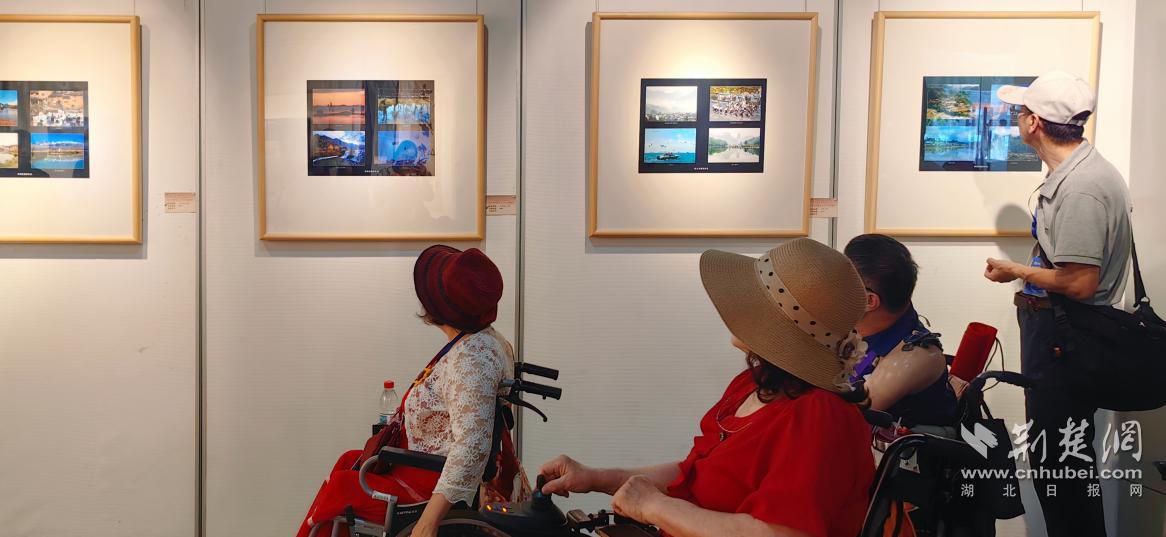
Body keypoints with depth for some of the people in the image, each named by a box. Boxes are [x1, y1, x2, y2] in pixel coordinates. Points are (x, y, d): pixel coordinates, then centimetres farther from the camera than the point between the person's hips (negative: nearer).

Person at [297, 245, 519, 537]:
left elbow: (472, 447, -35)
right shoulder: (485, 338, 4)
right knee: (349, 461, 17)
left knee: (337, 488, 0)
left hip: (442, 483, -10)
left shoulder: (471, 359, -28)